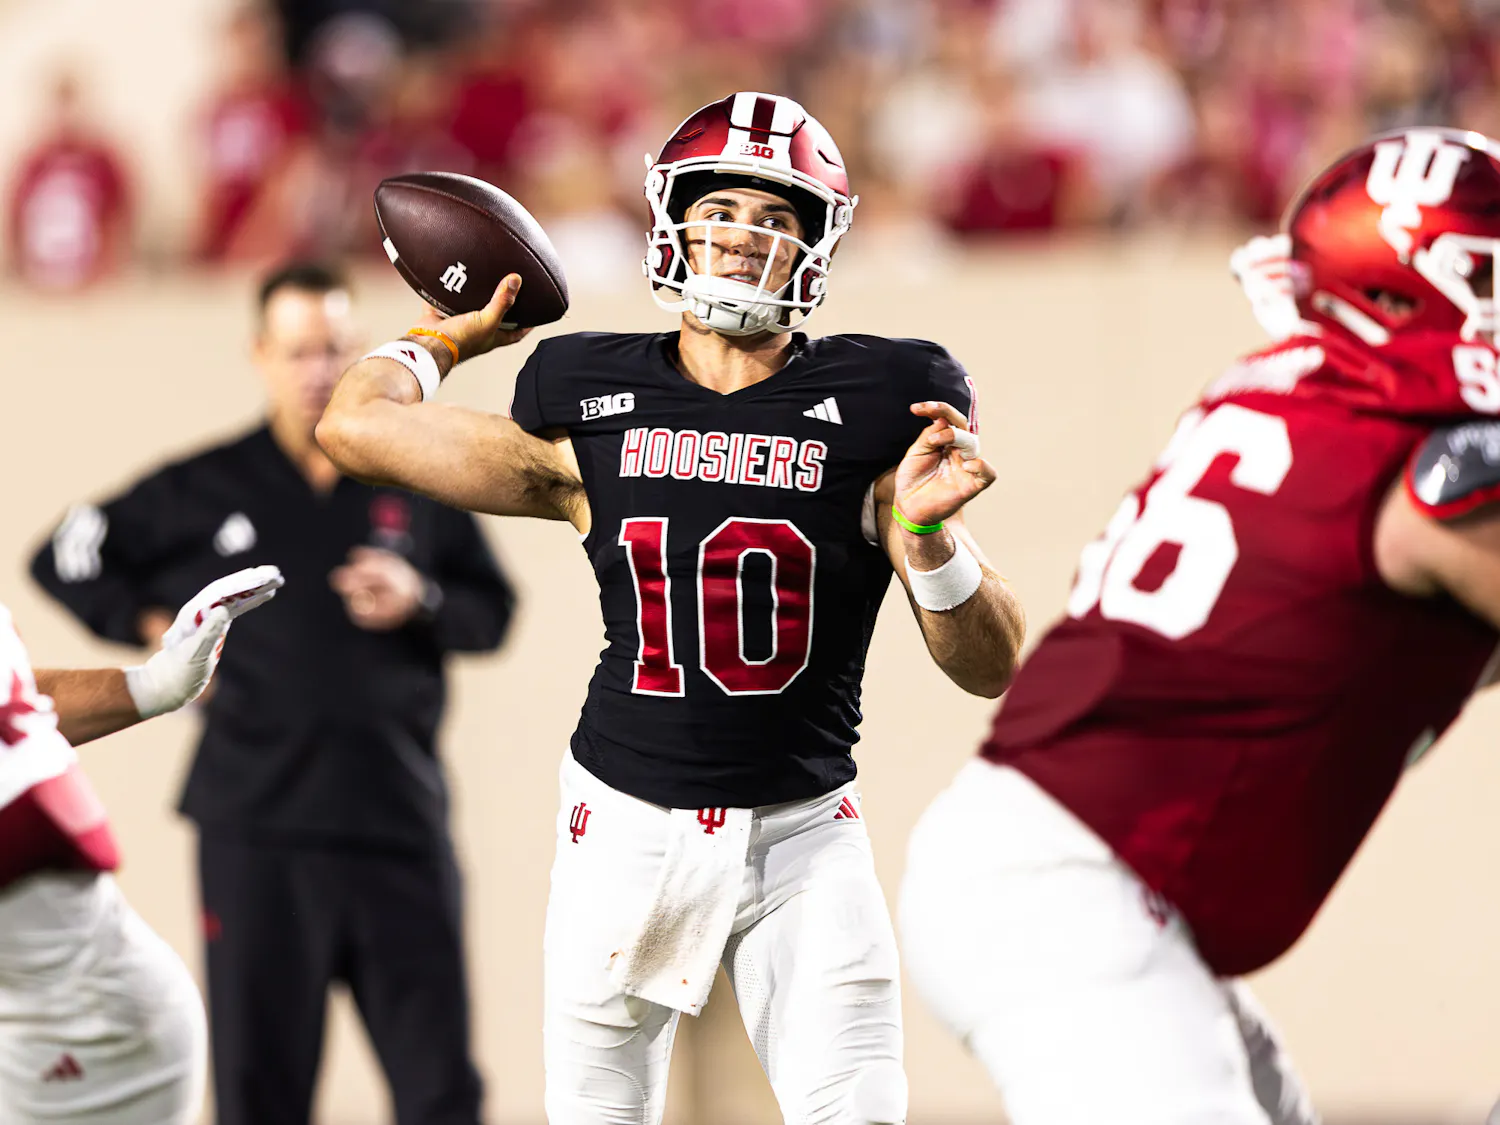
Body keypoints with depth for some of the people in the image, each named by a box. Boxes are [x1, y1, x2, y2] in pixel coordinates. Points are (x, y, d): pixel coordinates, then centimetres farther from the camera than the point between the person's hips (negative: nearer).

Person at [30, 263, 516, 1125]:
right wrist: (155, 627, 1)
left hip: (399, 818, 1)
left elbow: (492, 611, 12)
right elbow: (67, 560, 13)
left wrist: (421, 601, -7)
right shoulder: (202, 491, 6)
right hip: (257, 826, -1)